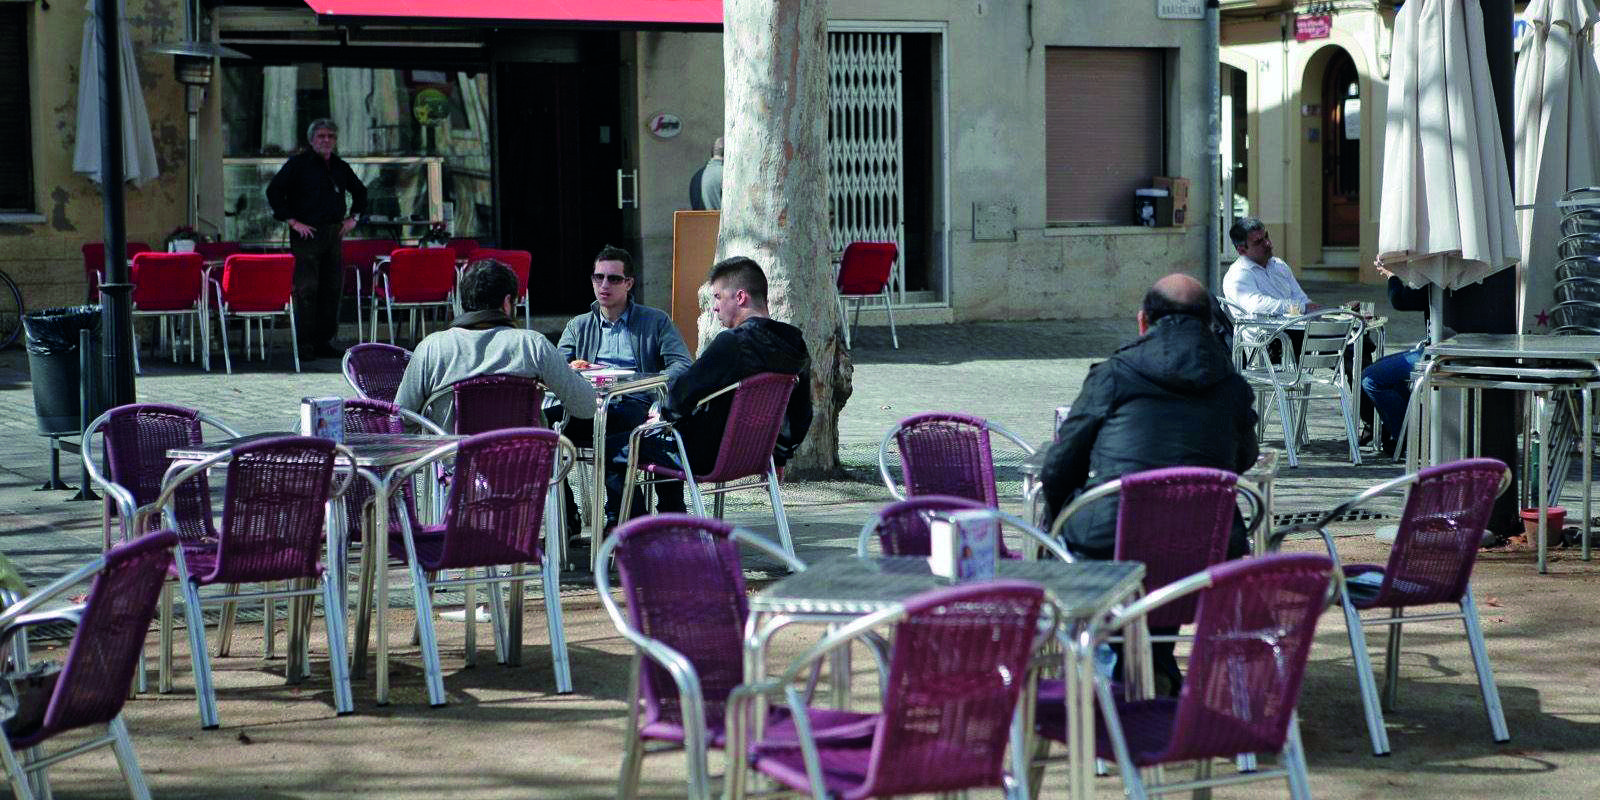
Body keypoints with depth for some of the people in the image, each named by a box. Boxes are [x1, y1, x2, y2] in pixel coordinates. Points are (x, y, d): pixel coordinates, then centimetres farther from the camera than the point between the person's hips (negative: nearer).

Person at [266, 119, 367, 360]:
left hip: (334, 232, 6)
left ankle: (324, 342, 12)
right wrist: (292, 221, -11)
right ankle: (305, 344, -7)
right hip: (306, 233, -6)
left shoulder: (340, 167, 15)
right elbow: (273, 191, -7)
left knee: (332, 288, 5)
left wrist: (353, 217, 17)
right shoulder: (298, 164, -2)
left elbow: (360, 192, 32)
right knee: (306, 289, -9)